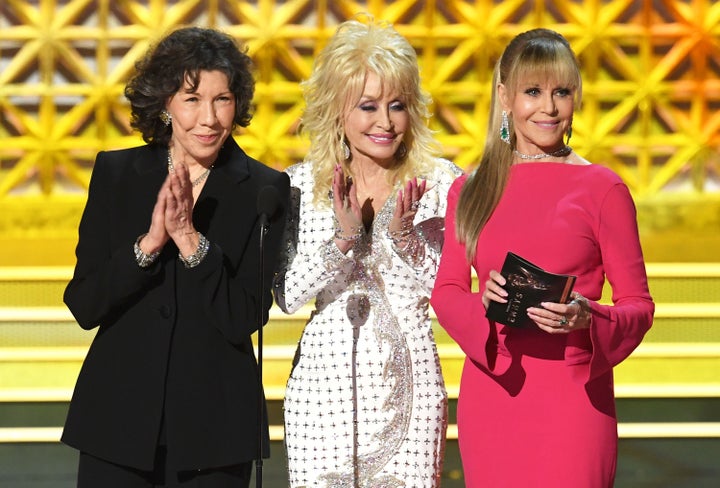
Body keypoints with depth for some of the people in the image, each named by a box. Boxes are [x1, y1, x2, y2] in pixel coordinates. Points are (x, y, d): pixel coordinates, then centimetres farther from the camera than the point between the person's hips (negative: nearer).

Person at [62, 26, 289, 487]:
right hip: (119, 415, 1)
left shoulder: (264, 189, -3)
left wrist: (190, 239, -19)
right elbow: (84, 306, -3)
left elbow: (244, 320, -9)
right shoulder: (115, 173, 2)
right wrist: (149, 241, -17)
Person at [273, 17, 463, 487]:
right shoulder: (303, 184, 3)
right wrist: (343, 237, -15)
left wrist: (402, 233, -16)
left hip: (409, 382, 0)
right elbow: (288, 296, -2)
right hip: (325, 382, 1)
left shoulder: (441, 183, 0)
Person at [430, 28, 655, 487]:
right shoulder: (469, 191, 9)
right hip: (489, 396, 3)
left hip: (571, 397, -3)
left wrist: (587, 318, -19)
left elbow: (639, 304, 1)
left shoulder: (602, 188, -1)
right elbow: (445, 292, 8)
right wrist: (484, 303, -14)